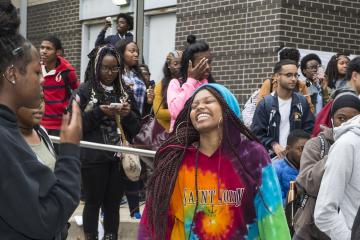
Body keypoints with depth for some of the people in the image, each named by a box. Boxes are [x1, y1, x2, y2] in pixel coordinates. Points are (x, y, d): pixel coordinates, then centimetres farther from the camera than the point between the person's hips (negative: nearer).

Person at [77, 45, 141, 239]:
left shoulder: (124, 92, 9)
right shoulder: (84, 91, -3)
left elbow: (136, 127, 10)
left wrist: (128, 114, -10)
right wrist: (99, 112, -17)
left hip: (119, 157, 3)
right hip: (93, 158, -3)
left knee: (113, 204, 9)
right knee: (93, 203, 5)